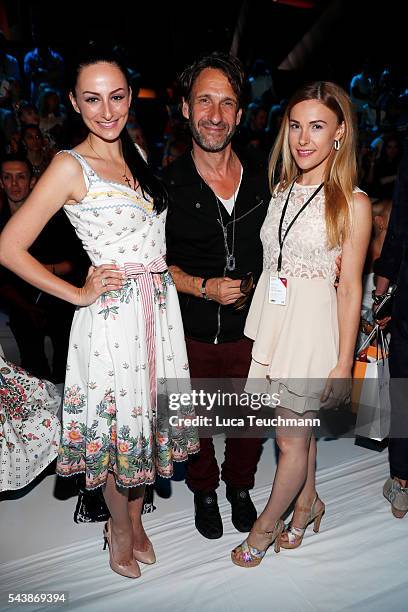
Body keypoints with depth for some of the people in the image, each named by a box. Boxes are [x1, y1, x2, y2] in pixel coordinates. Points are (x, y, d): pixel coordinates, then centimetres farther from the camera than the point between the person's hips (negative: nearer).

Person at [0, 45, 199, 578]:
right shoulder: (71, 167, -9)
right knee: (117, 423, 9)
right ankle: (120, 528, 37)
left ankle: (135, 520, 41)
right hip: (112, 314, -6)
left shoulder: (138, 155, 11)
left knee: (148, 415, 17)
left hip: (160, 307, 6)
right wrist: (77, 294, -11)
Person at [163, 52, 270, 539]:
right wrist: (204, 287, -18)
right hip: (191, 330, -2)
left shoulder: (262, 176, -1)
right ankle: (204, 491, 48)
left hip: (251, 328, 2)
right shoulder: (165, 182, -8)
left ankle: (239, 486, 49)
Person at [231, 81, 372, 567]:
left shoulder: (352, 204, -9)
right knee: (298, 427, 20)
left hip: (312, 325, -5)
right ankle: (307, 503, 44)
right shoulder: (281, 191, 7)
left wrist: (343, 362, -8)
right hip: (271, 318, 5)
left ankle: (266, 524, 31)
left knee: (291, 437, 8)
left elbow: (349, 288, -9)